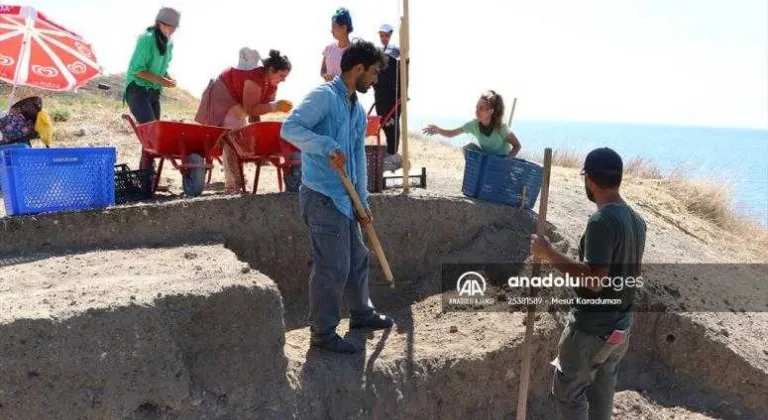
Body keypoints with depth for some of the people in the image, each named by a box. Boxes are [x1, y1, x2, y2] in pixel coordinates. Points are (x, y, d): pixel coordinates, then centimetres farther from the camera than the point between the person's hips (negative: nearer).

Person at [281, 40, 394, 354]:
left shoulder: (357, 109, 15)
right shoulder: (324, 96, -13)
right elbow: (289, 128, -23)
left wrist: (362, 202, 16)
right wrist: (328, 147, -34)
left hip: (345, 198, 9)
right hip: (322, 198, -9)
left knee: (357, 258, 21)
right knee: (332, 267, -4)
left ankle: (361, 313, 40)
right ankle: (323, 333, 10)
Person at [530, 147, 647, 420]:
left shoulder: (602, 221, -24)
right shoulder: (636, 220, 4)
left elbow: (595, 280, -29)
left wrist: (550, 254, -23)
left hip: (592, 328, -8)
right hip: (621, 325, 8)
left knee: (568, 390, 6)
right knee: (602, 393, 18)